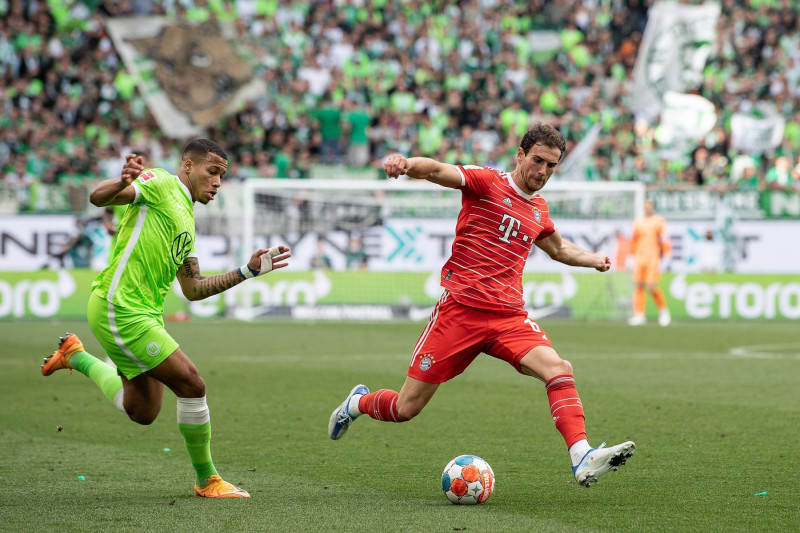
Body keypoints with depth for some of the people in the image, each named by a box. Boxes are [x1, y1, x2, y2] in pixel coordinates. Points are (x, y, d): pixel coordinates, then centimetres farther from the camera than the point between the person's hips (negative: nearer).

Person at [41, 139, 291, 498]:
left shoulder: (186, 220, 20)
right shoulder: (160, 184, -5)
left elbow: (192, 289, 21)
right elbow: (98, 197, -19)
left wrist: (249, 271, 17)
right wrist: (124, 182, -41)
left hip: (145, 313, 10)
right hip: (120, 309, -10)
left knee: (142, 412, 15)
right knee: (191, 384, -12)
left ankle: (75, 356, 32)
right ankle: (206, 480, 1)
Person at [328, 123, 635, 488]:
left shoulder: (538, 211, 16)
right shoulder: (486, 182, -2)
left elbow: (559, 248, 41)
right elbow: (438, 171, -23)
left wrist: (593, 260, 32)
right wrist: (407, 164, -42)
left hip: (509, 317, 5)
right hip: (460, 308, -5)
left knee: (559, 370, -23)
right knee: (407, 407, 0)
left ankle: (582, 460, -29)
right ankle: (358, 403, 32)